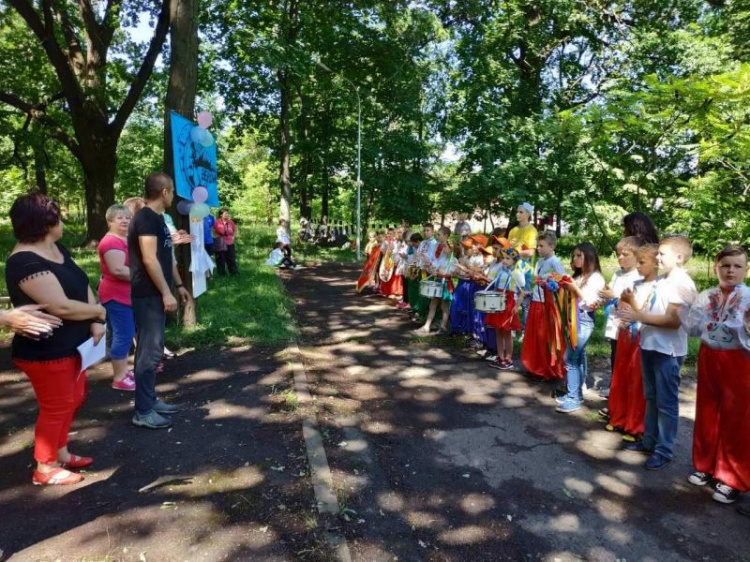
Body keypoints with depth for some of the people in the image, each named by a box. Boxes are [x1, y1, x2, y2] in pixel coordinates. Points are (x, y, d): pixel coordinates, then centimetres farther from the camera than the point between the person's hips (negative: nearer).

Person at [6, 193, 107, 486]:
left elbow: (83, 285, 5)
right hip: (46, 352, -10)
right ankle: (45, 469, 24)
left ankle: (61, 453, 38)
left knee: (73, 399, 21)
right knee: (56, 408, 5)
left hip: (71, 345, 10)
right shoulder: (26, 263, -25)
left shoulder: (58, 249, 5)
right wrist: (99, 312, -12)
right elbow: (62, 306, -30)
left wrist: (95, 323, -10)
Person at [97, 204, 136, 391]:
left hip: (127, 295, 10)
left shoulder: (127, 240, 15)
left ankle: (124, 371, 27)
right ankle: (119, 379, 3)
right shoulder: (111, 241, -17)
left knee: (126, 334, 16)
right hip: (117, 296, -10)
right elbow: (118, 270, -28)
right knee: (123, 336, -6)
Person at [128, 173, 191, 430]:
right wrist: (166, 293, -22)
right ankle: (143, 411, 3)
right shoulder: (146, 218, -16)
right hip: (148, 295, -10)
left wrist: (179, 285, 22)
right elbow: (149, 259, -23)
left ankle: (150, 400, 25)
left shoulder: (158, 218, 15)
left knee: (152, 349, 15)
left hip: (156, 294, 10)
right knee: (150, 351, -6)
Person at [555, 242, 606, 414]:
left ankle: (573, 399, -5)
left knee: (570, 358, -10)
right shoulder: (578, 276, 15)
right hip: (575, 318, 8)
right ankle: (577, 394, 19)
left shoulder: (596, 278, -8)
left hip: (585, 320, -8)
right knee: (578, 357, 12)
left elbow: (591, 303, -14)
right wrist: (566, 288, 0)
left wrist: (575, 289, -18)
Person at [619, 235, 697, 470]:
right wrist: (633, 305, 1)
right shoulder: (661, 280, 11)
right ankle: (649, 441, 31)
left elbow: (674, 320, -22)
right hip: (649, 346, 9)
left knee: (666, 402, 3)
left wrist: (639, 317, -21)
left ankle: (664, 450, 15)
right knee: (651, 398, 18)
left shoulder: (682, 284, -15)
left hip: (668, 351, -9)